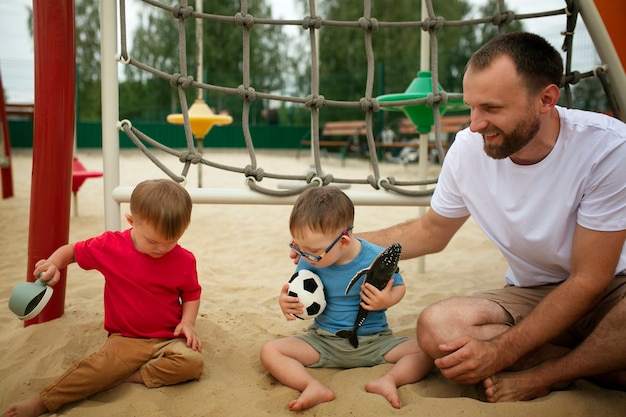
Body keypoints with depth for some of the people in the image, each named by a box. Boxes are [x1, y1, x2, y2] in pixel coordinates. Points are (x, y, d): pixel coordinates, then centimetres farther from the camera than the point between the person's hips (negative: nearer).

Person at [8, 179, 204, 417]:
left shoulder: (184, 260, -7)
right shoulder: (110, 246, -7)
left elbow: (192, 295, 7)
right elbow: (71, 251, 6)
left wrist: (187, 322, -10)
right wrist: (52, 264, -15)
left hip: (168, 339, 1)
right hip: (125, 339, 0)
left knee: (193, 361, -28)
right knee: (100, 365, -29)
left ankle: (123, 378, -21)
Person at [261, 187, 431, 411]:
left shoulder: (377, 258, -18)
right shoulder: (308, 263, -11)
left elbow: (398, 287, -2)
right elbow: (298, 294, 4)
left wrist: (387, 300, -24)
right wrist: (286, 302, -20)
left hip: (374, 341, -1)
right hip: (323, 340, 2)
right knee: (270, 351, -19)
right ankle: (314, 387, -37)